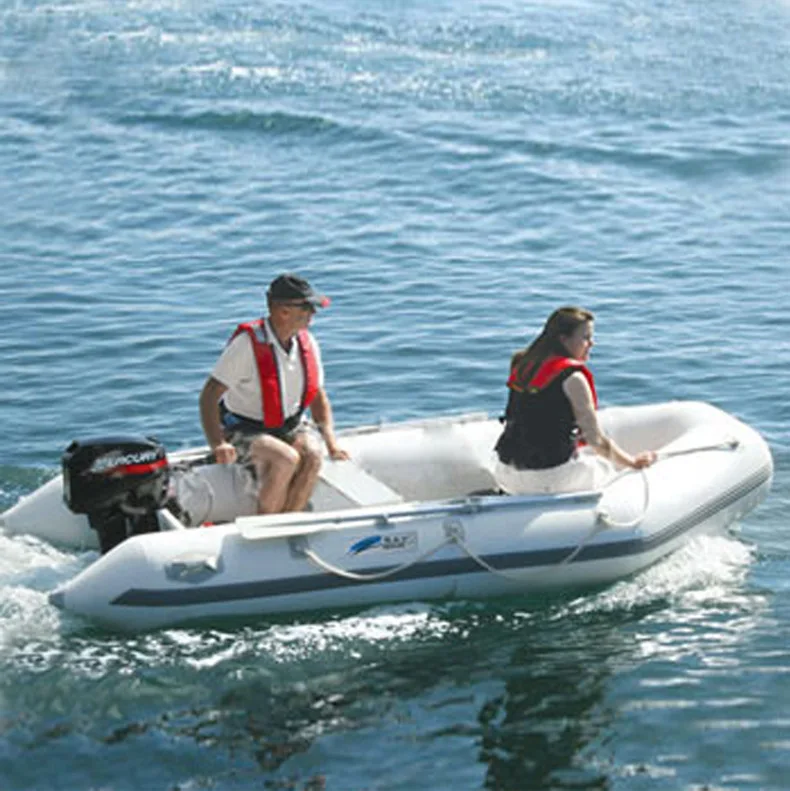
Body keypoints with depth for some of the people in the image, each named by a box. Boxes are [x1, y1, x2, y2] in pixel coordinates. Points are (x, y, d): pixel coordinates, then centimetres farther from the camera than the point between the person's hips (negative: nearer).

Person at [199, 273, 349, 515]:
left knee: (312, 456, -27)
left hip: (292, 426, 5)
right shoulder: (248, 343, -19)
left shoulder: (307, 342, 1)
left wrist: (331, 441, 0)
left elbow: (318, 396, 13)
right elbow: (209, 396, -19)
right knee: (286, 459, -33)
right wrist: (218, 444, -32)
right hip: (245, 430, -5)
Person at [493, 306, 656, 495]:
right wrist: (634, 462, 7)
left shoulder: (523, 365, 9)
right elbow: (597, 441, -8)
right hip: (548, 477, -6)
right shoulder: (572, 378, -12)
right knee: (606, 464, 21)